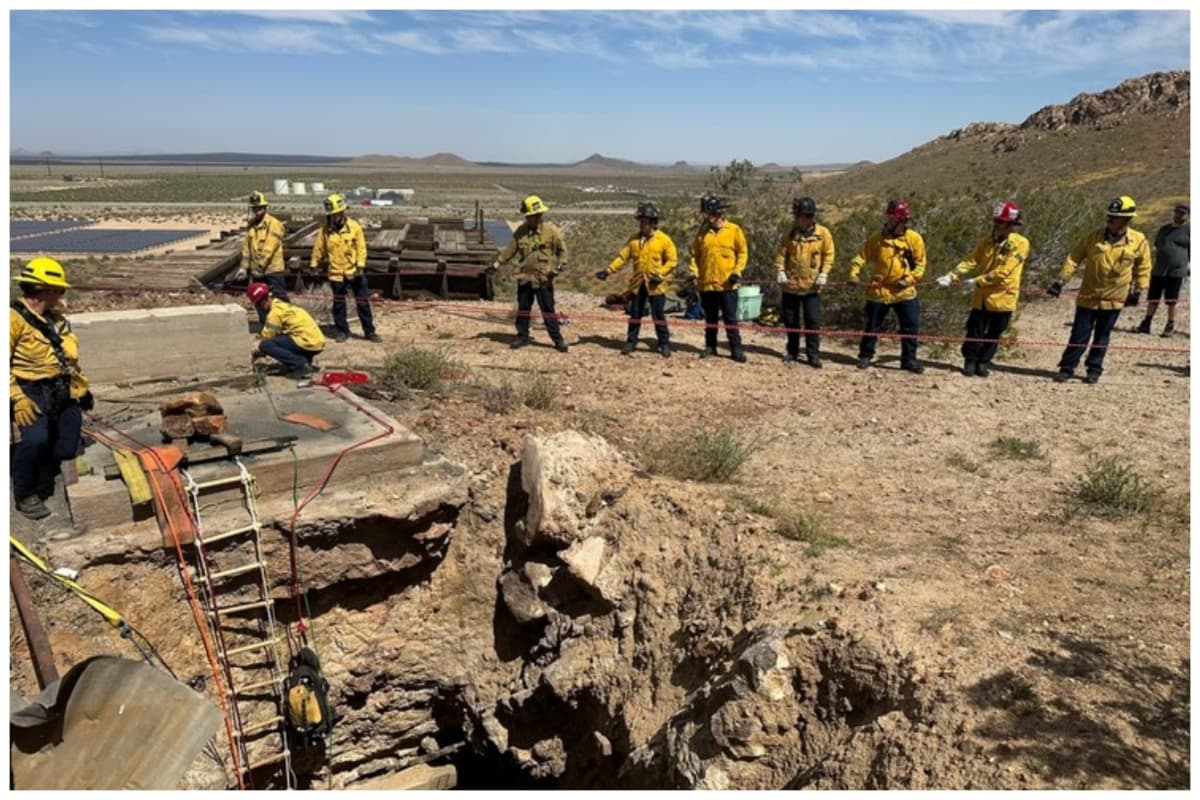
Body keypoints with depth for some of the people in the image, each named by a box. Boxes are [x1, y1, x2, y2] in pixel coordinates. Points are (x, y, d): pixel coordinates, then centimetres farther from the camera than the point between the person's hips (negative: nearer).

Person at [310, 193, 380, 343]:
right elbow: (318, 248, 7)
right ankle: (342, 331, 22)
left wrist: (360, 266, -13)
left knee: (363, 302, 3)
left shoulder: (354, 227, -7)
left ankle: (369, 331, 11)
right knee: (339, 303, 9)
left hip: (355, 272, -1)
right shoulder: (325, 230, -2)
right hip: (336, 273, 1)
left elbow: (361, 247, -6)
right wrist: (313, 265, 10)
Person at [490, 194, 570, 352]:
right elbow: (510, 248, 12)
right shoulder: (521, 231, 5)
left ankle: (558, 339, 8)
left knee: (548, 310, -1)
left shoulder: (551, 230, -8)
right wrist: (497, 263, 7)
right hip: (524, 277, 5)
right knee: (523, 308, 12)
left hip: (543, 279, -5)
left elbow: (562, 251, -2)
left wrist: (558, 268, -13)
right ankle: (522, 336, 25)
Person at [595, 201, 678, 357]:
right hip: (637, 284, 4)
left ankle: (664, 344, 11)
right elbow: (622, 257, 4)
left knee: (659, 315, 1)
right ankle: (631, 342, 21)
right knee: (635, 314, 11)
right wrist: (609, 270, -6)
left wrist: (660, 274, -16)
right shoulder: (634, 239, 6)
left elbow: (672, 260, -4)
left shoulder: (664, 240, -6)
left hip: (655, 285, -4)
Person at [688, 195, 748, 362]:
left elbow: (743, 252, 2)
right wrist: (694, 272, -2)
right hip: (706, 284, 3)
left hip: (727, 284, -3)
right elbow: (694, 254, 11)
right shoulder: (703, 232, 6)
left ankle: (736, 349, 6)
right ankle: (710, 347, 23)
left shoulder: (734, 230, -2)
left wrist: (737, 272, -8)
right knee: (710, 318, 12)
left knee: (730, 318, 1)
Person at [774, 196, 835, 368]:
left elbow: (828, 255, 1)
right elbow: (781, 254, 6)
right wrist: (780, 271, -7)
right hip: (790, 285, 2)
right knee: (790, 320, 10)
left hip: (812, 286, -2)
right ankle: (792, 352, 25)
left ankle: (813, 354, 7)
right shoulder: (790, 235, 3)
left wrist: (823, 274, -9)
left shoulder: (823, 233, -2)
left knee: (813, 321, -3)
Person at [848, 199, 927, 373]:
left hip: (905, 292, 1)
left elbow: (920, 263, 3)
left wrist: (909, 278, -10)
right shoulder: (876, 239, -1)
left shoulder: (914, 238, 0)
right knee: (872, 326, 7)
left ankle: (909, 360, 13)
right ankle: (865, 356, 22)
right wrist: (854, 272, -17)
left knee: (911, 326, 2)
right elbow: (862, 256, -1)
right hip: (879, 291, -1)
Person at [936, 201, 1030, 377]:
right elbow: (970, 261, 0)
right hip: (982, 296, 3)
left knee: (994, 334, 8)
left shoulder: (1020, 244, -10)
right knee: (975, 330, 4)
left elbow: (1003, 271, -18)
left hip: (1002, 297, -3)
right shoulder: (988, 241, 6)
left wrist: (977, 281, -20)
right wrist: (951, 277, -14)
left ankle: (983, 363, 20)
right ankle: (970, 361, 17)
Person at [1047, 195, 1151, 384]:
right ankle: (1067, 368, 10)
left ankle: (1094, 370, 22)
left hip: (1114, 299, 0)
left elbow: (1143, 268, 8)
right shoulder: (1094, 237, -6)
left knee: (1102, 337, 11)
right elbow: (1074, 258, -4)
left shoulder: (1138, 241, -5)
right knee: (1079, 336, 1)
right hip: (1088, 297, 0)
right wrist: (1061, 280, -12)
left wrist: (1137, 290, 7)